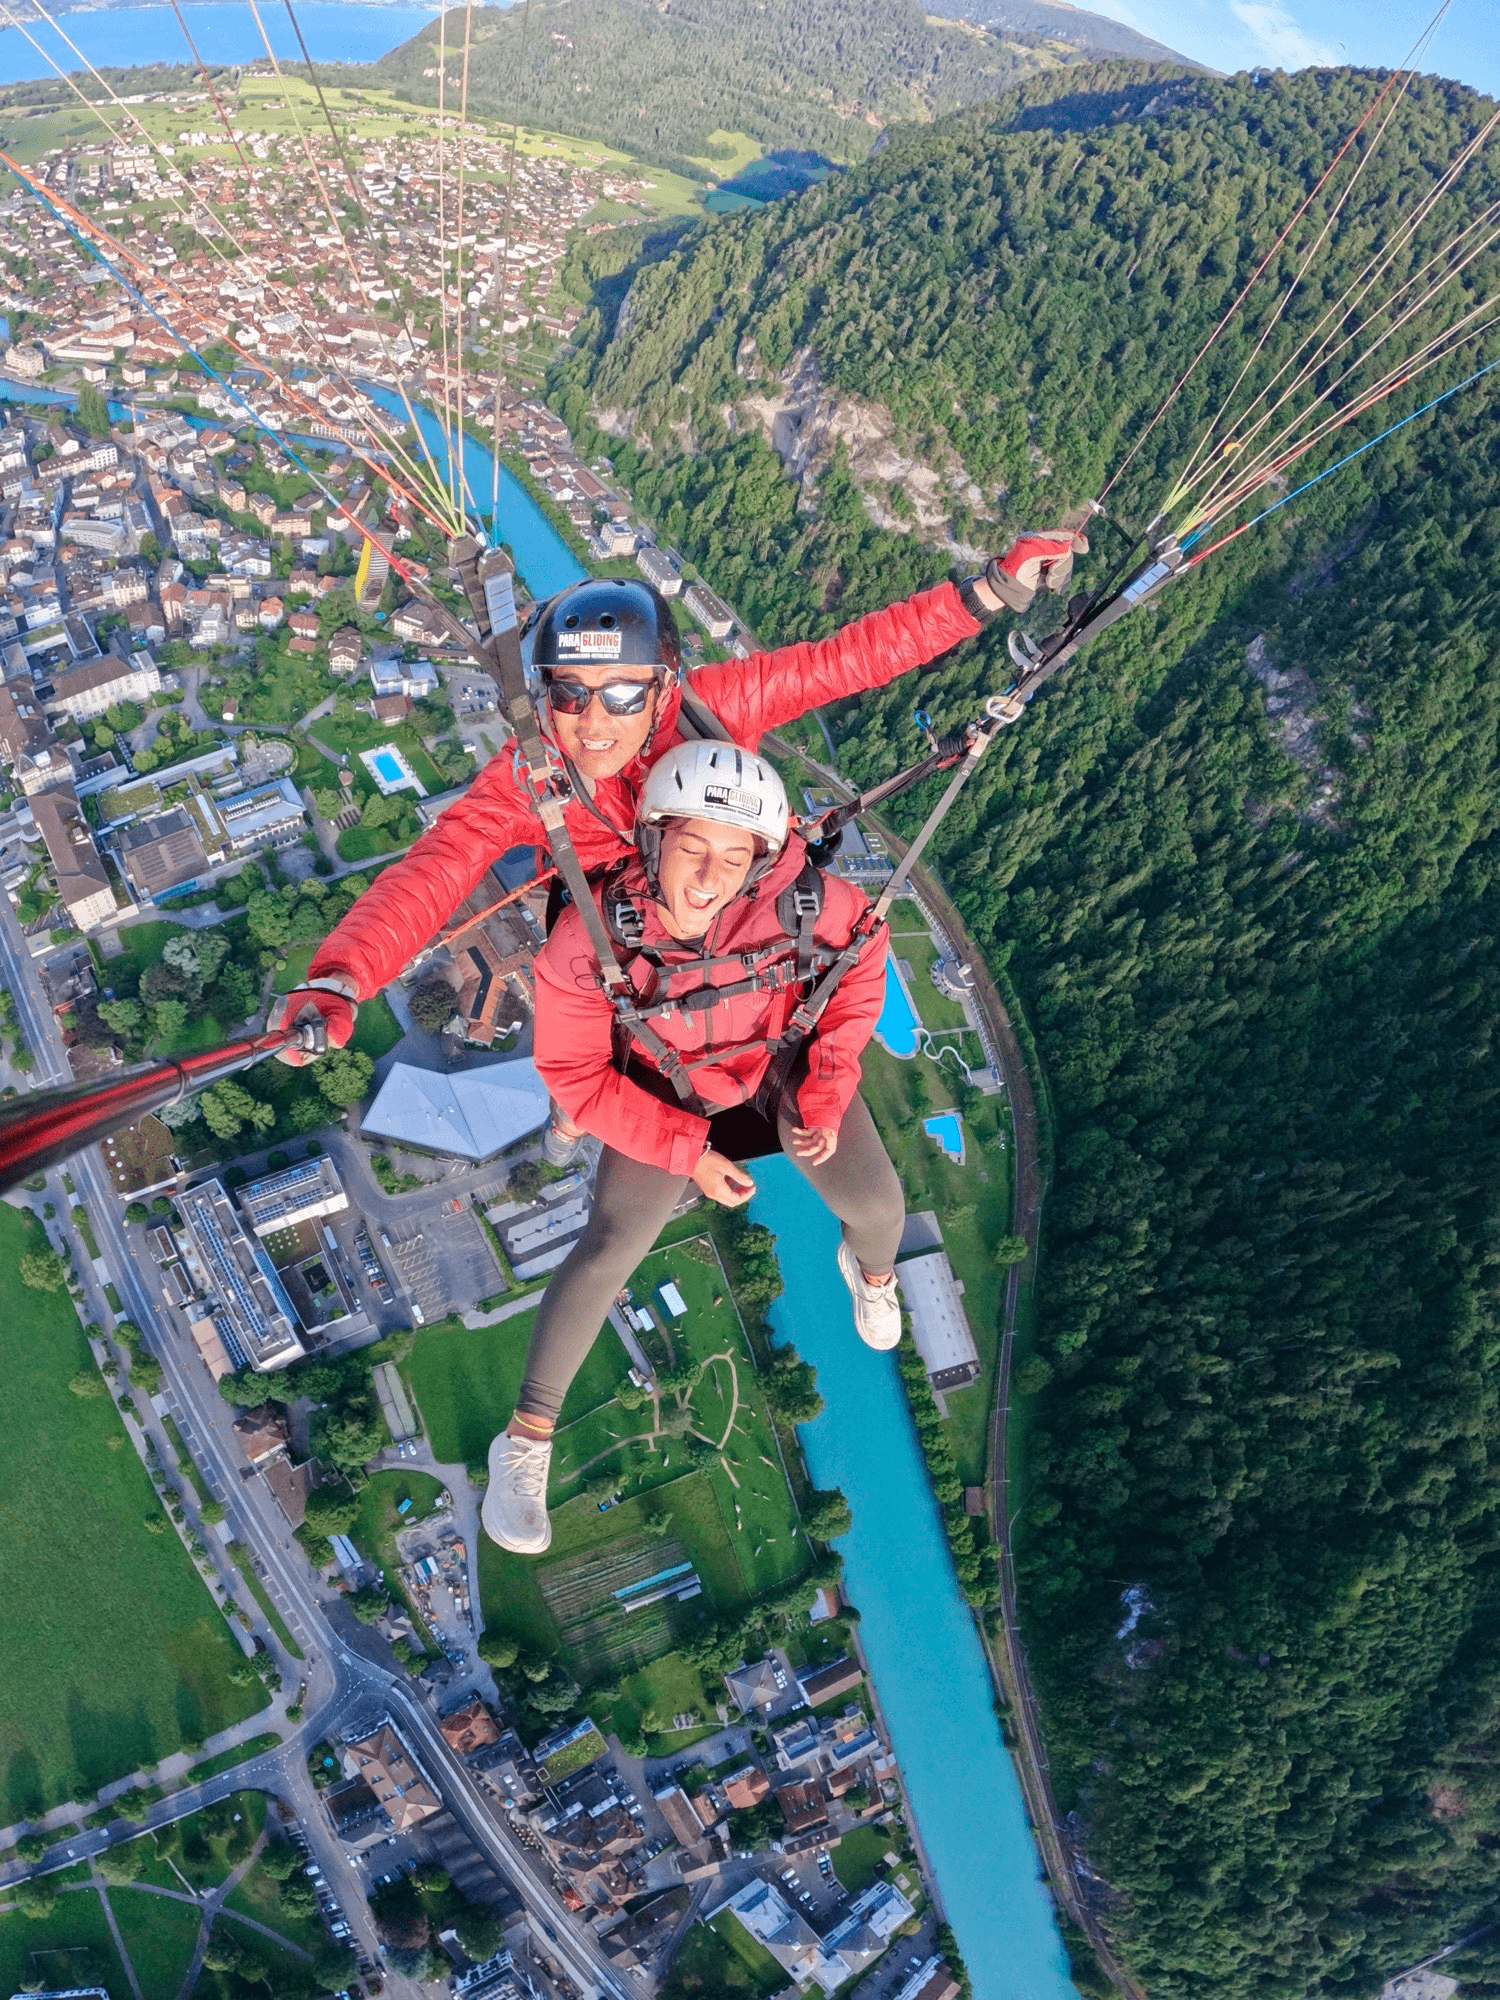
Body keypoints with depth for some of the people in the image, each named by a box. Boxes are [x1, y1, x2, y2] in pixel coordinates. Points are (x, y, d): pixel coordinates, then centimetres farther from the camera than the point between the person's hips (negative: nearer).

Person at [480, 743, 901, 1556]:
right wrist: (689, 1152, -23)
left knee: (875, 1204, -8)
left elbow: (862, 954, -9)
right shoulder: (589, 939, -35)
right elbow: (574, 1074, -20)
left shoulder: (802, 901, -33)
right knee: (614, 1245, -12)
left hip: (784, 1059, 2)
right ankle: (526, 1441, 11)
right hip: (669, 1086, -1)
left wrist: (827, 1096, -11)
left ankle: (870, 1269, 35)